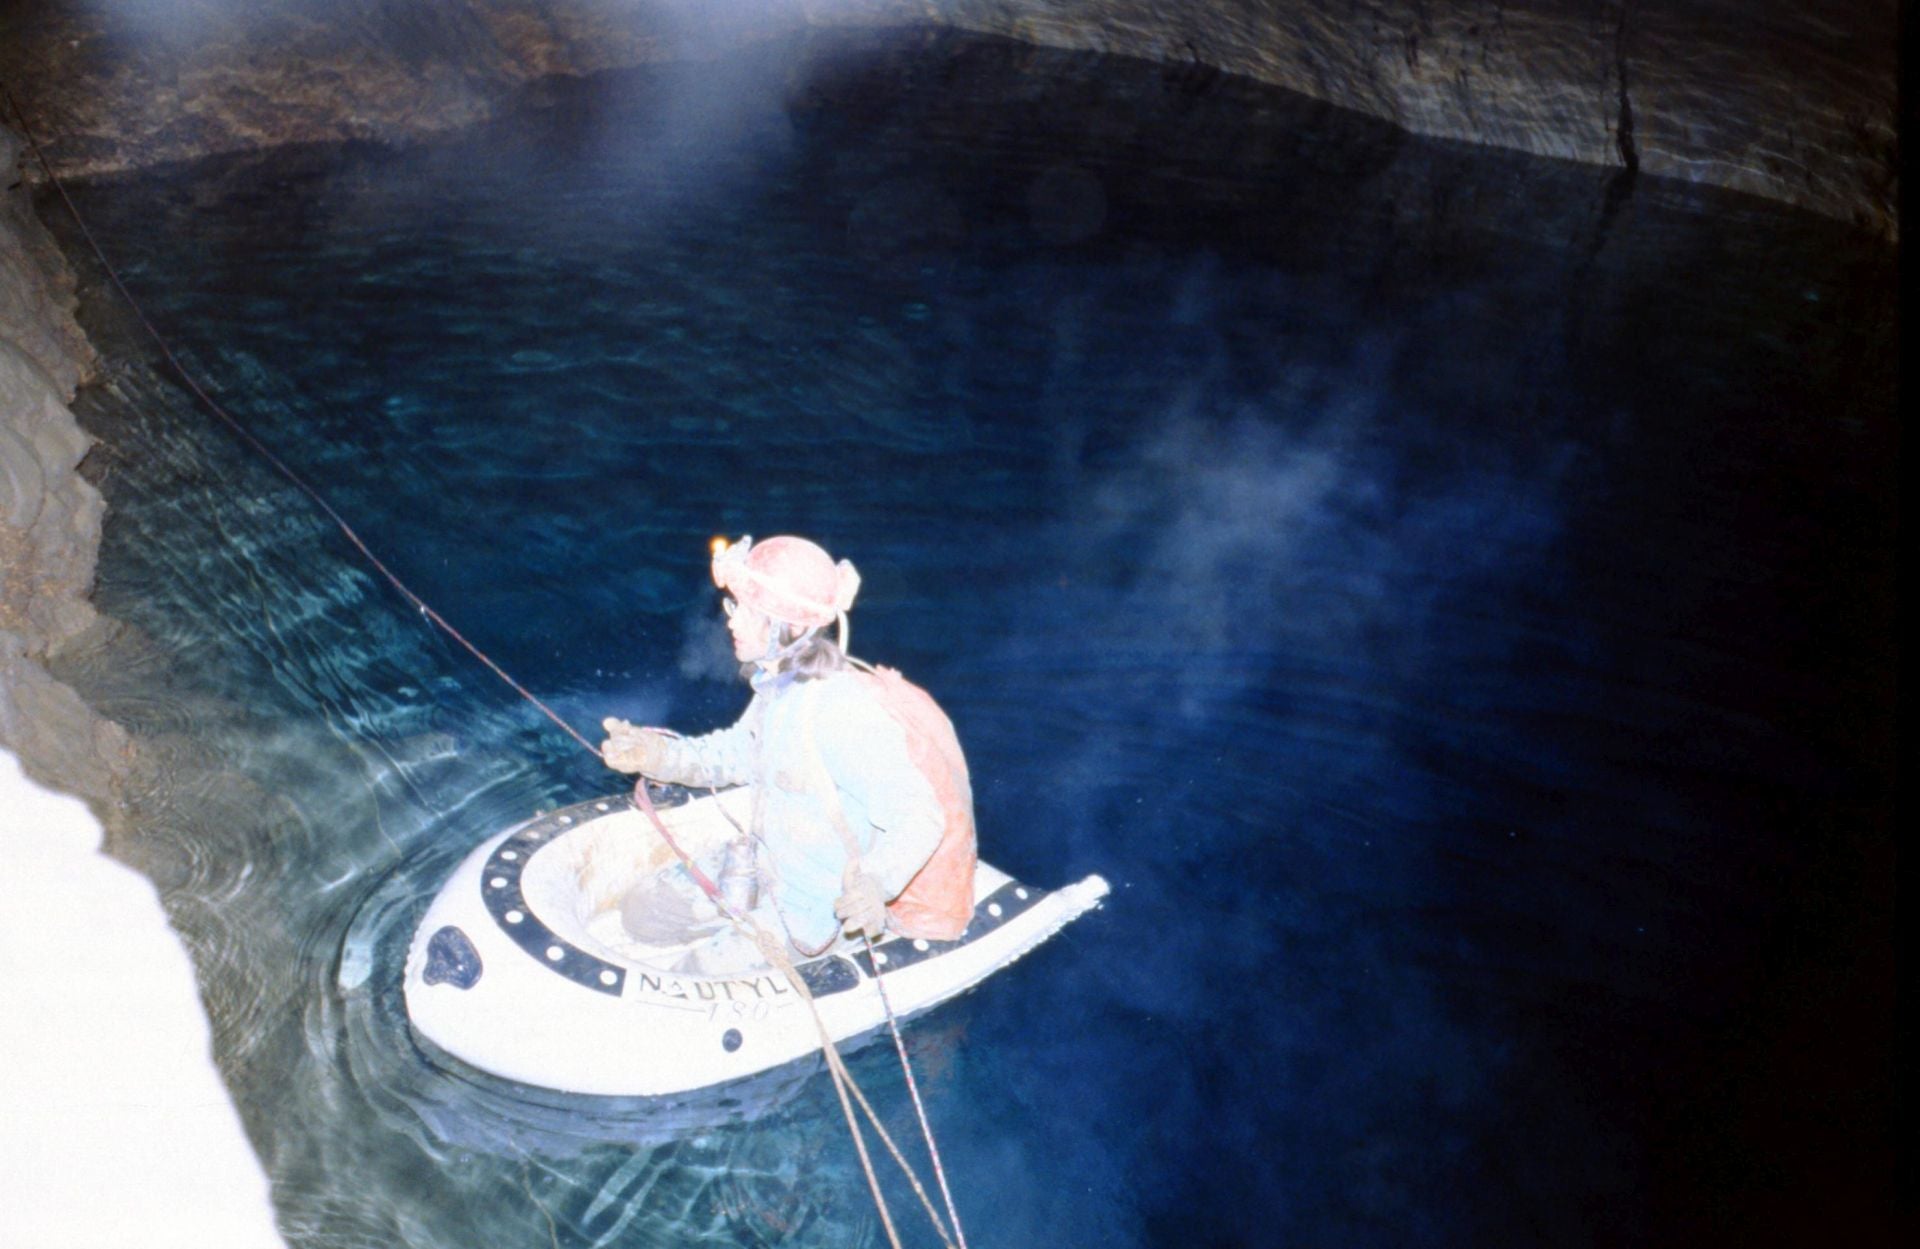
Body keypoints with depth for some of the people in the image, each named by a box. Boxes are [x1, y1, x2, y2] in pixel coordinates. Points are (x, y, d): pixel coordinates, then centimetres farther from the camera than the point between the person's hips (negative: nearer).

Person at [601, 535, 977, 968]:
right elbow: (735, 754, 11)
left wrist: (876, 880, -50)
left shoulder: (846, 710, -32)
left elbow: (921, 816, -32)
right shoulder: (780, 687, -3)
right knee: (642, 909, 15)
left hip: (814, 911, -8)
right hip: (765, 865, 9)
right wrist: (655, 754, -5)